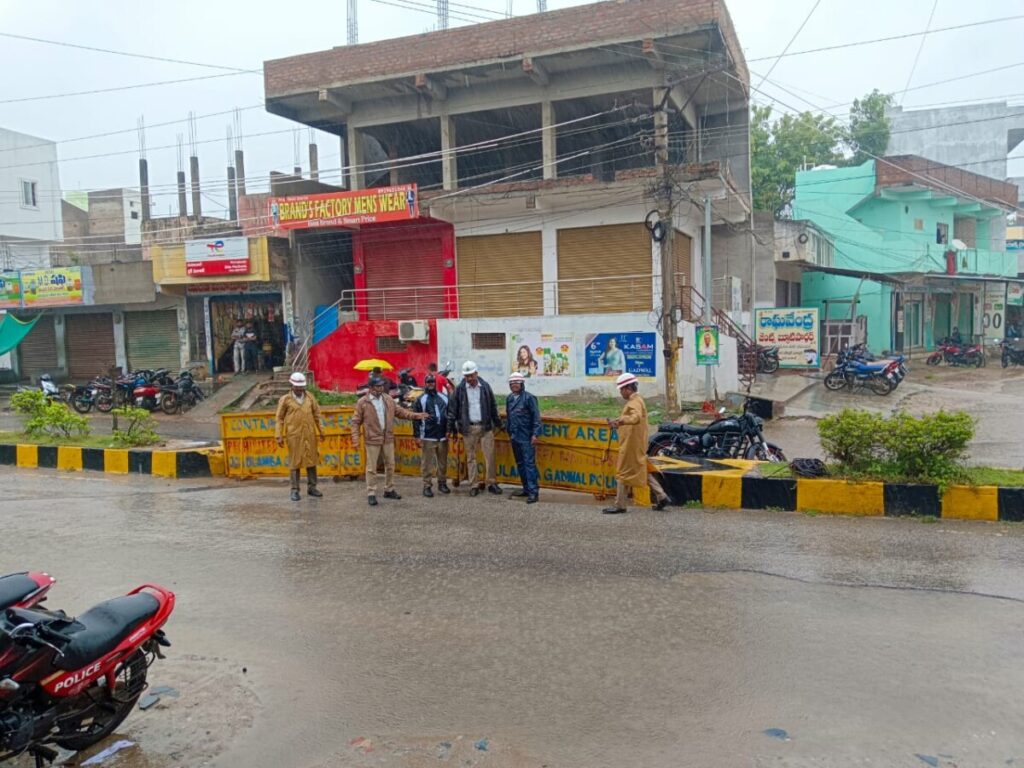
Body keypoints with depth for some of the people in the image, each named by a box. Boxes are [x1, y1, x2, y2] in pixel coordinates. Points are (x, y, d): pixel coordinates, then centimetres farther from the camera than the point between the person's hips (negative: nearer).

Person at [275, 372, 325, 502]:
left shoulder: (310, 397, 7)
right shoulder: (285, 399, -1)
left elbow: (316, 414, 13)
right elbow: (280, 418, 0)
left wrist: (321, 431, 11)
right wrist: (279, 435, -5)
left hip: (309, 434, 3)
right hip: (294, 435, -3)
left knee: (311, 459, 8)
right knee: (295, 461, 2)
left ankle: (312, 487, 19)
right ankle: (295, 490, 10)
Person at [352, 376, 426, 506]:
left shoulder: (388, 400, 5)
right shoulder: (363, 402, -8)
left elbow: (401, 412, 11)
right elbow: (356, 421, -5)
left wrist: (416, 416, 1)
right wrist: (355, 437, -13)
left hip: (388, 438, 5)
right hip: (372, 439, -5)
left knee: (390, 465, 13)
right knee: (371, 467, 1)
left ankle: (389, 490, 27)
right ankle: (371, 494, 10)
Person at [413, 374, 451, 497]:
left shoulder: (444, 398, 11)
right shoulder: (420, 400, 2)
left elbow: (450, 415, 16)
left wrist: (449, 430, 10)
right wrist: (417, 436, -5)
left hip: (443, 436, 3)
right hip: (428, 437, -3)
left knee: (443, 462, 9)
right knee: (427, 463, -2)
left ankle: (442, 483, 21)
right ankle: (427, 486, 5)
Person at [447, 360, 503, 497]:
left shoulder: (485, 387, 4)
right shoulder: (460, 389, -1)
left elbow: (493, 407, 11)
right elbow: (453, 409, 2)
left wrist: (498, 423, 12)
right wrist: (451, 428, 0)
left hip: (486, 427, 1)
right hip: (468, 428, -1)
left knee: (489, 455, -1)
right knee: (471, 457, 4)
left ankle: (492, 483, 9)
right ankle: (474, 485, 11)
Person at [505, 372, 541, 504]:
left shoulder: (529, 397, -10)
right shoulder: (510, 398, 10)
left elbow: (536, 417, -11)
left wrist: (535, 434, -15)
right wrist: (509, 432, 16)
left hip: (526, 438, -7)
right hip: (515, 437, 7)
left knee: (529, 464, -8)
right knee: (520, 464, 13)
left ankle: (533, 492, -7)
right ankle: (526, 488, 22)